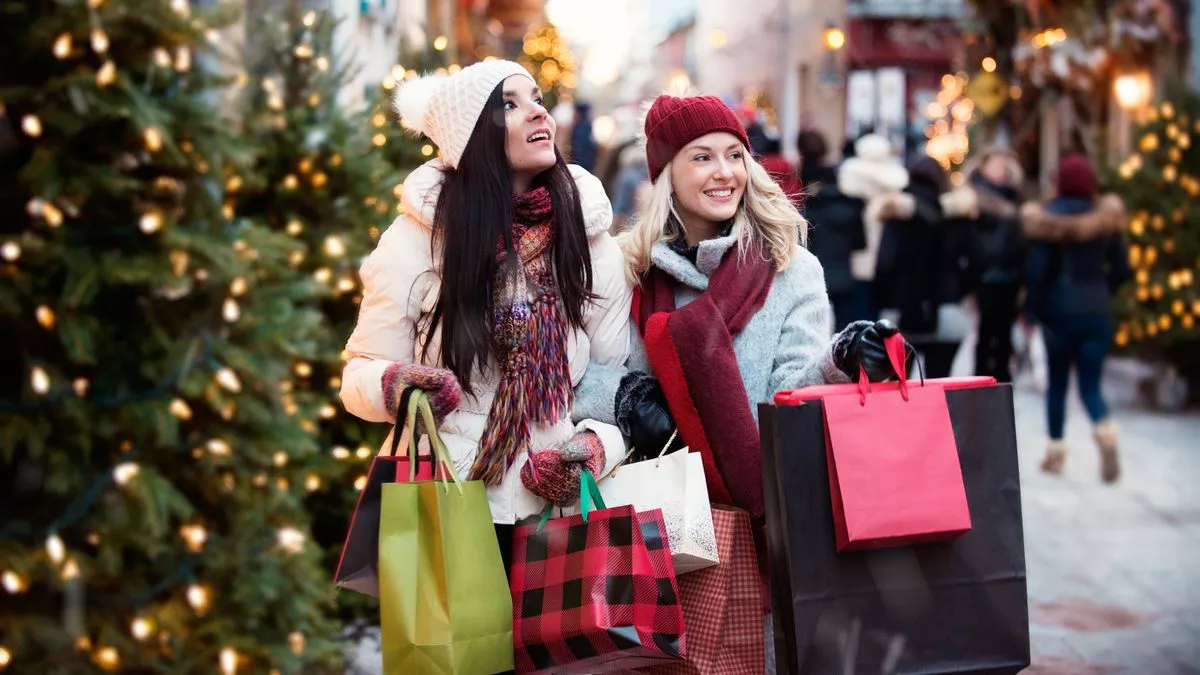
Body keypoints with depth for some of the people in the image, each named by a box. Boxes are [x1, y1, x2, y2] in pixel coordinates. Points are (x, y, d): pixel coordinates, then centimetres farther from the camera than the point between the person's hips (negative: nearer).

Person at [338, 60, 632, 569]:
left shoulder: (591, 242, -1)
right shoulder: (413, 242, -8)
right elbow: (360, 374, -1)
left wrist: (596, 446, -15)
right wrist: (393, 385, -23)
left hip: (558, 507, 2)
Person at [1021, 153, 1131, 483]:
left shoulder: (1048, 218, -8)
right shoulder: (1107, 217, 1)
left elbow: (1037, 269, -13)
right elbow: (1122, 268, 3)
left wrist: (1033, 308, -2)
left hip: (1060, 308, -2)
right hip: (1096, 310, 2)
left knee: (1057, 381, 13)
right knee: (1090, 383, 7)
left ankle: (1056, 451, 17)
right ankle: (1105, 431, -21)